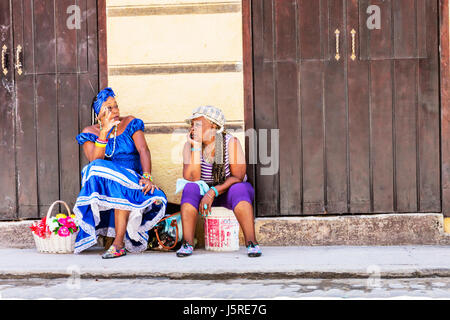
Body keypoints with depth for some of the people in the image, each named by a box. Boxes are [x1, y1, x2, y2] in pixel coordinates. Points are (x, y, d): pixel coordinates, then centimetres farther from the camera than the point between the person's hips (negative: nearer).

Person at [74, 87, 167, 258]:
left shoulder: (130, 123, 5)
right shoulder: (90, 133, 5)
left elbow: (143, 150, -9)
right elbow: (95, 161, -12)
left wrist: (147, 176, -26)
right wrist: (104, 132, -21)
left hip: (133, 180, -1)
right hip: (102, 185, 1)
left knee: (121, 187, -35)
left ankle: (118, 244, -33)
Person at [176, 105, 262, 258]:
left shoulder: (231, 142, -16)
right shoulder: (190, 145, -10)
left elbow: (238, 176, -20)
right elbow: (191, 178, -21)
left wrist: (213, 192, -30)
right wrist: (196, 147, -26)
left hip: (229, 190, -2)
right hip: (203, 190, 2)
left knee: (239, 189, -34)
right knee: (190, 188, -29)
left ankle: (251, 243, -37)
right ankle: (187, 243, -33)